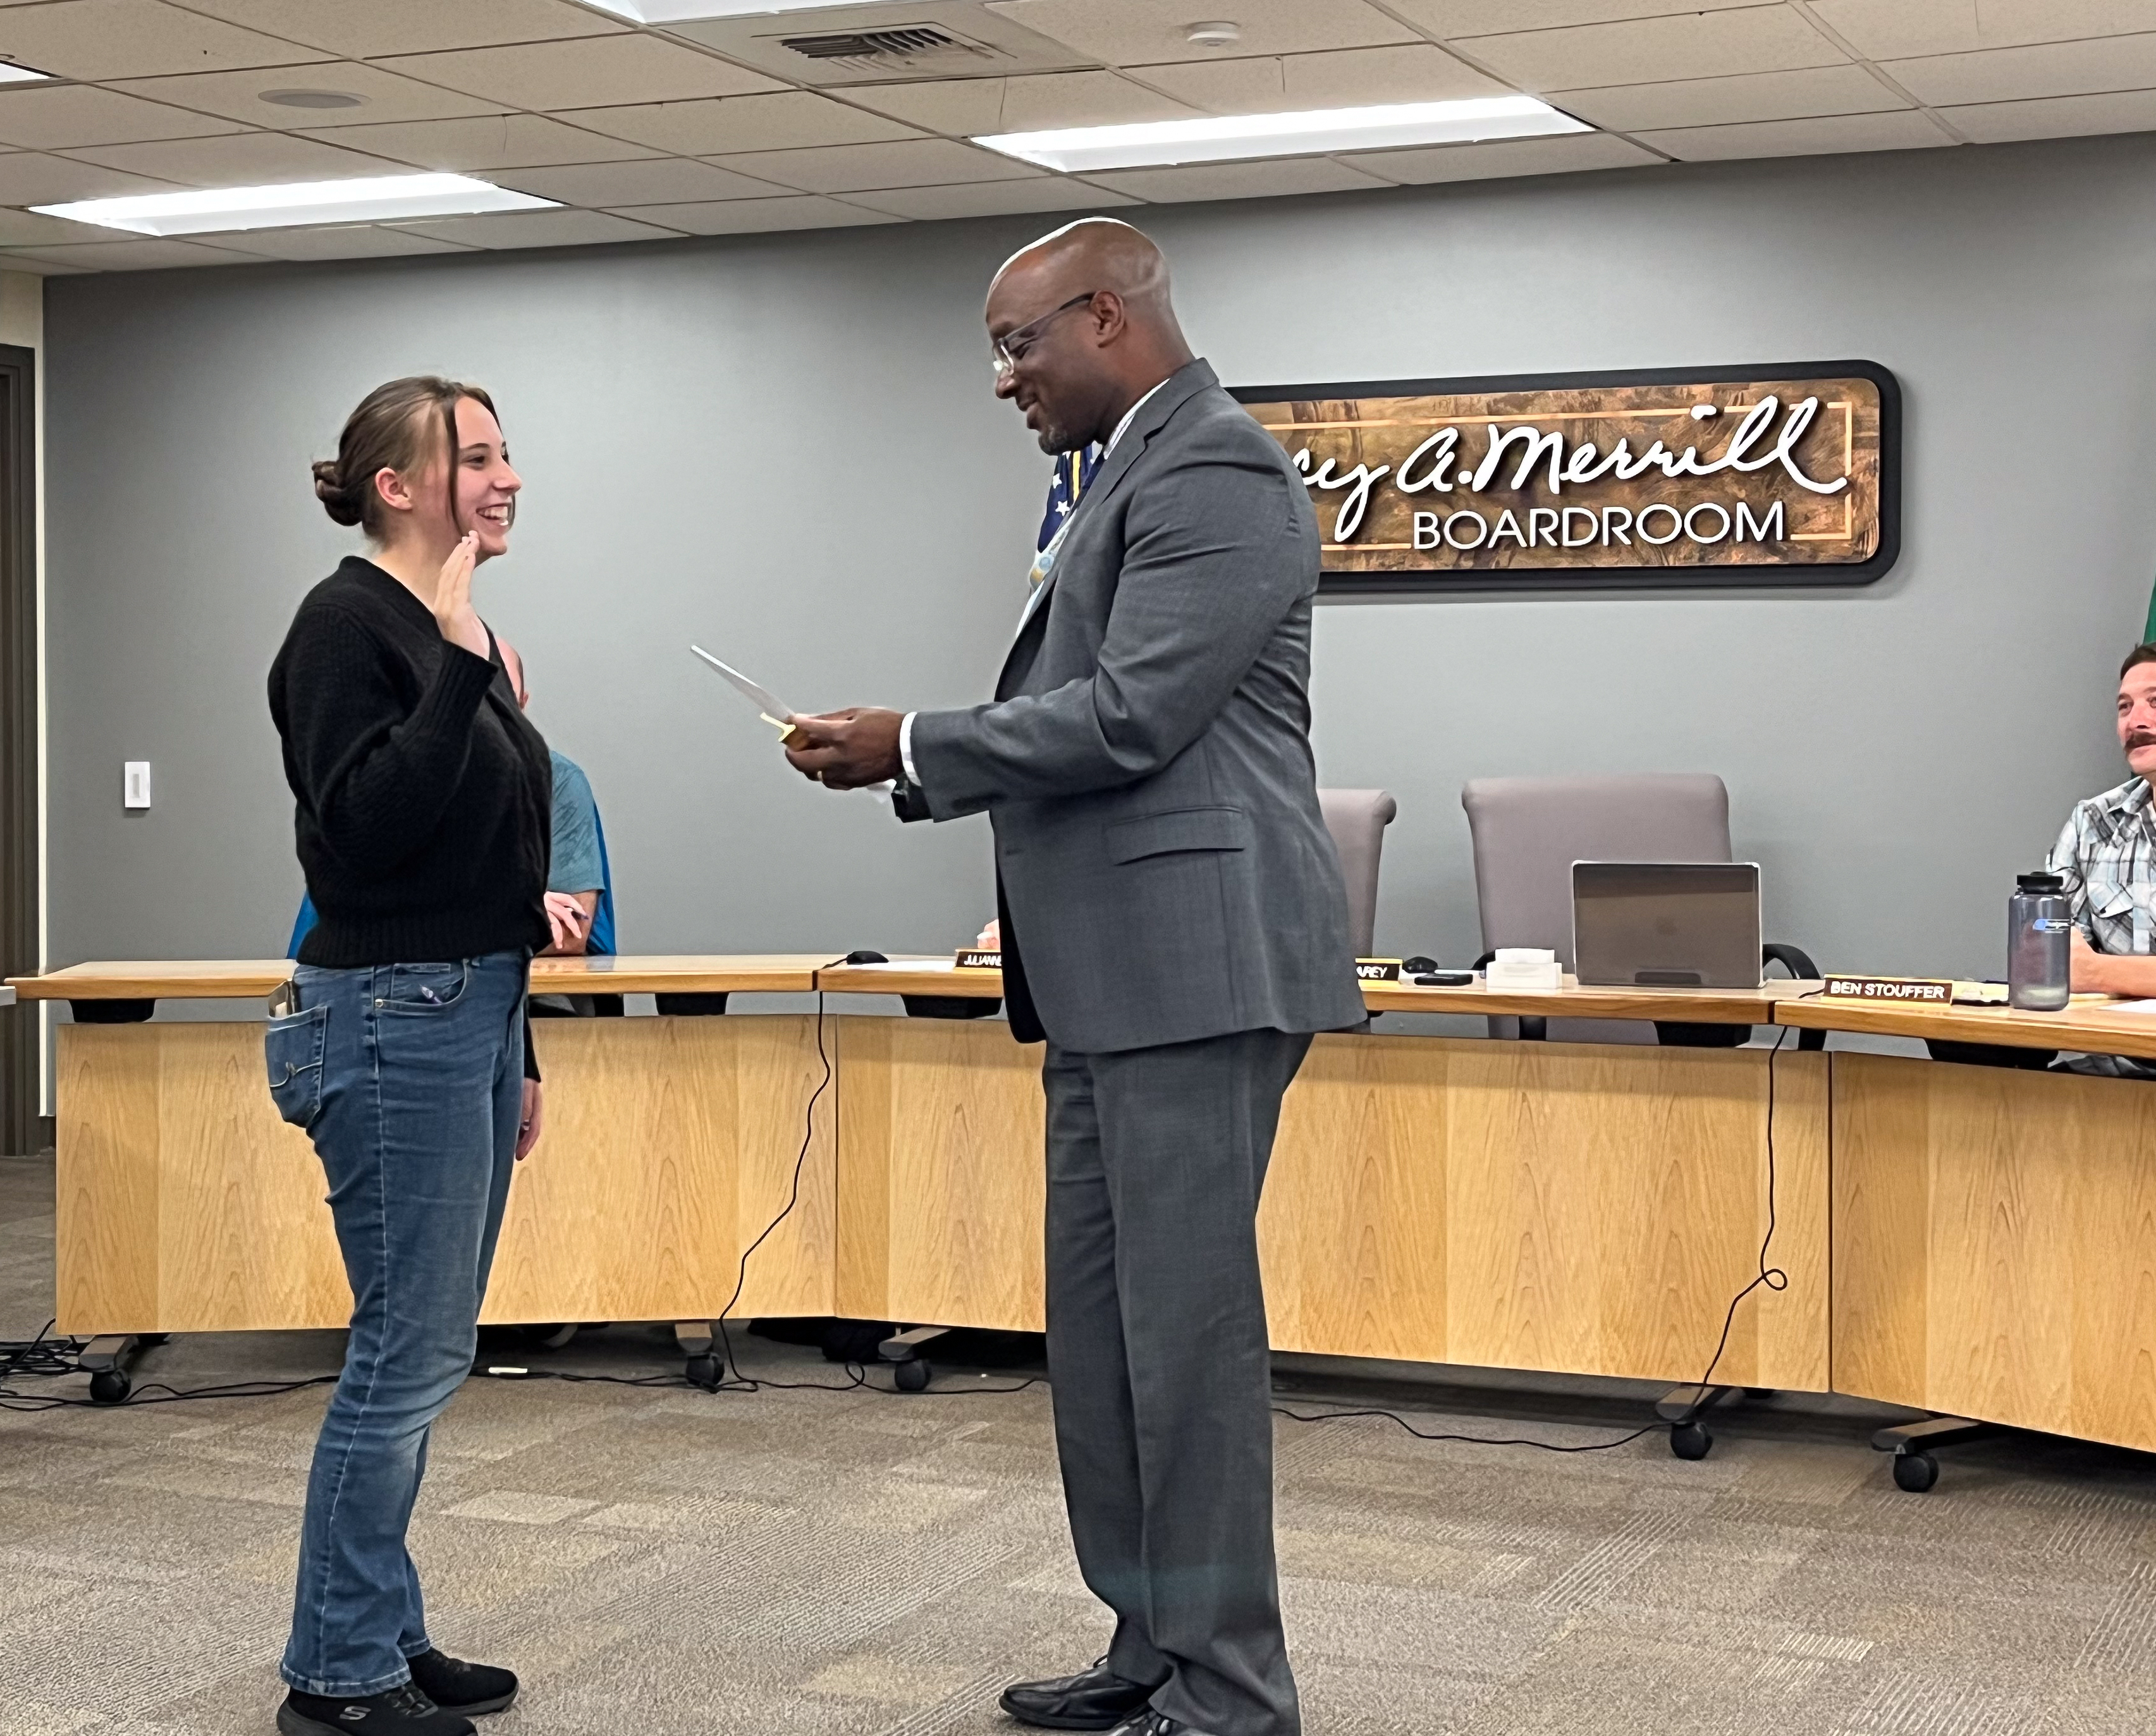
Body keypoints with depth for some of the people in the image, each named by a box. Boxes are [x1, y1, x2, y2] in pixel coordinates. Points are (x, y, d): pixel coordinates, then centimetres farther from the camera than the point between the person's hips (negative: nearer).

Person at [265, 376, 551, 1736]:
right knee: (407, 1356, -5)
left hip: (474, 1013, 9)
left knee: (426, 1354, 13)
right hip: (391, 1020, -9)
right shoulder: (346, 626, -12)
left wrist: (517, 1055, 21)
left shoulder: (461, 638, 15)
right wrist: (458, 664, -24)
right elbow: (366, 829, -22)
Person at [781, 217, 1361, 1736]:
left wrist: (913, 747, -11)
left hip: (1195, 965, -10)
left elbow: (1130, 719, -20)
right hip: (1116, 977, 10)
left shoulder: (1214, 470, -12)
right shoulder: (1137, 473, 19)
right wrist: (918, 761, 6)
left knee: (1189, 1326, -4)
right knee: (1102, 1327, 14)